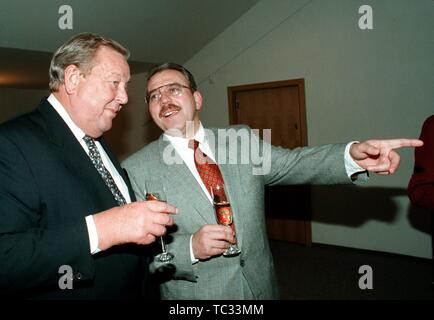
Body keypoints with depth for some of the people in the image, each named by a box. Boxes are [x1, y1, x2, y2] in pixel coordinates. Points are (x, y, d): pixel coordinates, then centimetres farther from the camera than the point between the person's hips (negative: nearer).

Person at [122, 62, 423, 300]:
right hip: (196, 293, -3)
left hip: (261, 286, 3)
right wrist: (191, 248, -24)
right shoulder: (136, 170, -8)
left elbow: (292, 164, -6)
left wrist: (352, 155, -23)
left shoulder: (241, 138, 1)